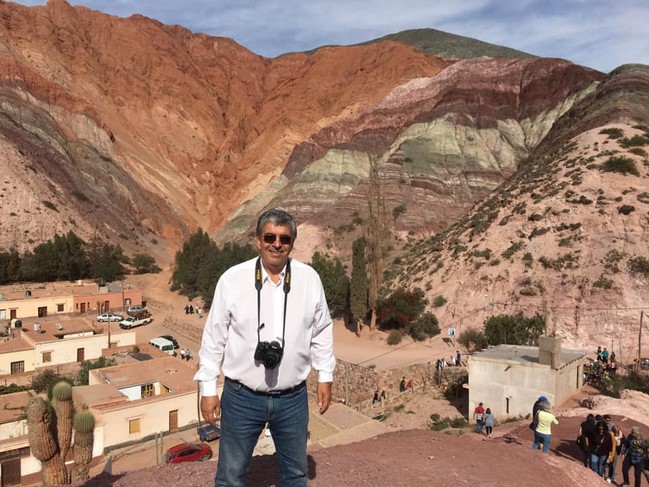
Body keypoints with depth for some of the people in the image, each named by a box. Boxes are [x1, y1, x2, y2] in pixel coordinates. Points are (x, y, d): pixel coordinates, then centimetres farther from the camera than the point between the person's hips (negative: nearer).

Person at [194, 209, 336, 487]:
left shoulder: (309, 279, -5)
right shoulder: (233, 279, -11)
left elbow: (322, 331, 6)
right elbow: (214, 337, -4)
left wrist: (325, 377, 8)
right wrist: (207, 389, -2)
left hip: (293, 398, 2)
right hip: (242, 397, -2)